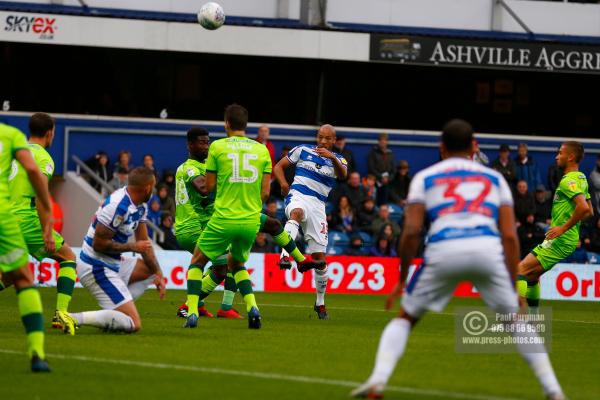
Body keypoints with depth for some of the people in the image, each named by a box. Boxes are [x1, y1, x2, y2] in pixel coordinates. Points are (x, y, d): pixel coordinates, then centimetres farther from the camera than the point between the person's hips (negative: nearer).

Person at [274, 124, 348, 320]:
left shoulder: (338, 160, 10)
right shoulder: (303, 150, 9)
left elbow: (343, 175, -13)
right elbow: (279, 166, 13)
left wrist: (333, 158, -33)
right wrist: (283, 183, -7)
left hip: (318, 206, 2)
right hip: (298, 196, -2)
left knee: (319, 256, 4)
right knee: (297, 212, -41)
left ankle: (320, 303, 18)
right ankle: (286, 253, -60)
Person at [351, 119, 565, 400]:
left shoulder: (425, 177, 20)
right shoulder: (494, 178, 24)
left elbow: (411, 232, 7)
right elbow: (510, 236, 14)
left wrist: (401, 280, 15)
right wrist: (512, 286, 18)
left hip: (443, 250, -1)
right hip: (488, 249, 1)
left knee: (405, 319, 18)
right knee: (514, 322, 20)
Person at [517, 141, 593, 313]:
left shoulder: (569, 181, -16)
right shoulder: (581, 179, 15)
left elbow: (584, 208, -31)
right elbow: (590, 211, 23)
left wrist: (563, 228, -23)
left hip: (560, 240, -10)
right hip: (569, 240, 10)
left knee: (520, 270, -13)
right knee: (532, 275, 19)